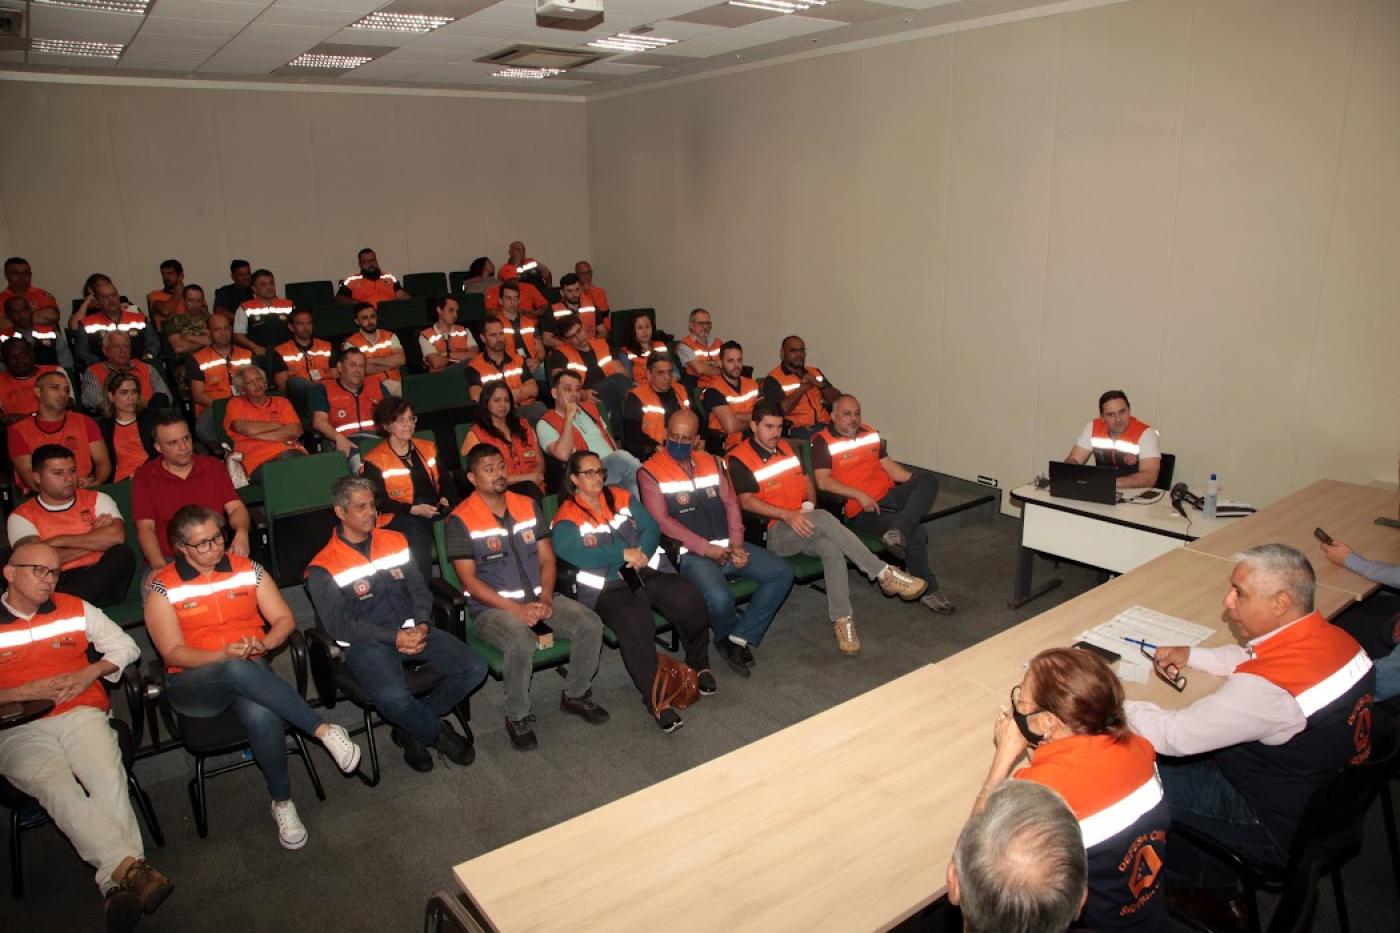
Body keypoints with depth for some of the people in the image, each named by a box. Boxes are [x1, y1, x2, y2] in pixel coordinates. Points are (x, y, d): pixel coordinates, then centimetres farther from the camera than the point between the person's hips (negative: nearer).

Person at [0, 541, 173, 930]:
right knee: (57, 789, -32)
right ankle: (129, 865, -41)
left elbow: (126, 646, 19)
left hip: (80, 713, 2)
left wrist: (91, 672, 1)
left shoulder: (75, 609, 16)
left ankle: (117, 881, -35)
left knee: (110, 779, -29)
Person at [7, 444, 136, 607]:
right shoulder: (21, 516, 10)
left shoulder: (97, 499, 13)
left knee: (123, 554, -31)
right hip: (56, 584, -2)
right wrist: (94, 541, -2)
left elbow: (117, 536, -7)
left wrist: (61, 541, -5)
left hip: (102, 580, 2)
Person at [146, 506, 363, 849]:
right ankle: (324, 730, -33)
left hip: (250, 672, 2)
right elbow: (172, 653, -6)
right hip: (192, 683, -2)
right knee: (239, 670, -40)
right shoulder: (164, 588, -1)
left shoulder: (248, 570, 7)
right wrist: (224, 656, -22)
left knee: (262, 715, -36)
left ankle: (282, 802, -15)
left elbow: (285, 619, 7)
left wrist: (264, 644, -15)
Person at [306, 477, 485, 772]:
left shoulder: (394, 542, 12)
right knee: (392, 697, -35)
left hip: (411, 630, 5)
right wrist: (394, 637, -16)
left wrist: (421, 625, -8)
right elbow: (338, 625, -9)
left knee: (474, 669, -13)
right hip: (366, 643, -5)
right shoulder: (324, 569, -4)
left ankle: (413, 728, 6)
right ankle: (438, 733, -1)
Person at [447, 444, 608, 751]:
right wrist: (516, 610, -18)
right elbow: (470, 581, -10)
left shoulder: (528, 506, 9)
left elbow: (547, 559, 9)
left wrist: (545, 599, -9)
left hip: (539, 598, 5)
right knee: (521, 642, -35)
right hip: (492, 607, -5)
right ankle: (517, 716, -10)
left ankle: (575, 695, 7)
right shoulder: (460, 520, -7)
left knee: (591, 623, -17)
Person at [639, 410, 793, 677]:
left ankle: (739, 638, -3)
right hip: (691, 553, -6)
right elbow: (662, 520, -11)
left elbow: (730, 503, 11)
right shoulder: (650, 472, -3)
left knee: (782, 573, -8)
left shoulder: (711, 463, 14)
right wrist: (705, 548, -15)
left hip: (727, 546, 6)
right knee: (719, 598, -33)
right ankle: (728, 636, 5)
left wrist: (736, 544, -4)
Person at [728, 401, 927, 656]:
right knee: (822, 518, -34)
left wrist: (808, 505, -1)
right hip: (773, 533, -6)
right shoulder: (739, 458, -3)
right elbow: (746, 501, -13)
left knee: (831, 548, -30)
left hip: (803, 524, 6)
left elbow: (807, 482, 22)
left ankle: (841, 619, -28)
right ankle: (883, 573, -30)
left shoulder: (786, 448, 19)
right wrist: (787, 515, -24)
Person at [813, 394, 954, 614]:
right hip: (862, 511, -7)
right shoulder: (823, 441, -3)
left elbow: (889, 466, 18)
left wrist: (916, 480, 1)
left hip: (889, 495, 7)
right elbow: (823, 482, -14)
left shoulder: (870, 433, 18)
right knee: (915, 533, -27)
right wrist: (859, 495, -20)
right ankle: (928, 590, -13)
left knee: (928, 479, -21)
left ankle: (898, 531, -34)